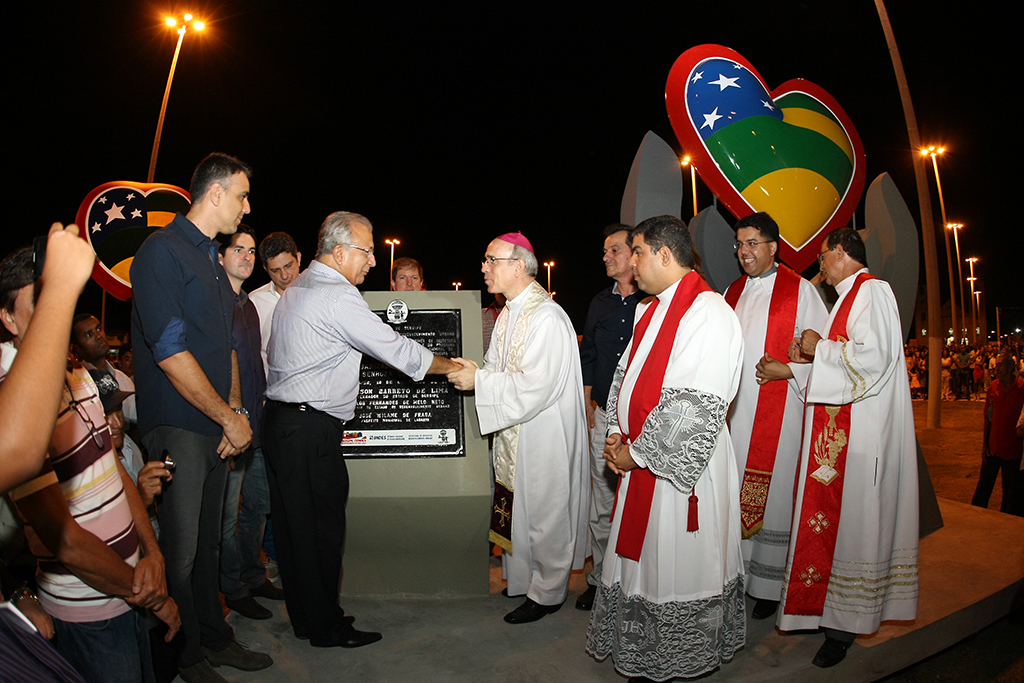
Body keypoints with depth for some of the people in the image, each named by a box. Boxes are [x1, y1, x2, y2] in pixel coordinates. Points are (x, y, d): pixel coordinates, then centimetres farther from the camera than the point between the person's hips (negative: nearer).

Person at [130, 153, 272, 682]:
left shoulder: (211, 259, 17)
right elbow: (170, 352, -19)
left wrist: (234, 410, 7)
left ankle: (215, 639, 28)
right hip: (177, 427, -8)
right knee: (181, 550, 2)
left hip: (216, 427, 8)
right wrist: (229, 418, -13)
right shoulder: (163, 251, -12)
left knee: (207, 541, 16)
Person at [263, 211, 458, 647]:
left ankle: (304, 617, 28)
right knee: (321, 527, 1)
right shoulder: (338, 296, -16)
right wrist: (453, 366, -2)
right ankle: (326, 627, 14)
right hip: (311, 430, -10)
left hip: (280, 420, 10)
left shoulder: (295, 290, 15)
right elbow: (395, 349, -14)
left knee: (292, 524, 15)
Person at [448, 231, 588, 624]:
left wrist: (479, 380, -22)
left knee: (543, 512, 6)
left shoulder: (546, 317, -21)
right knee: (517, 510, 18)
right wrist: (470, 372, -4)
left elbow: (535, 386, -26)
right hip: (514, 433, 9)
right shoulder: (508, 314, 10)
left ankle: (547, 592, 23)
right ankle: (524, 579, 36)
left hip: (543, 437, -9)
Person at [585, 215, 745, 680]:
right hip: (642, 459, 9)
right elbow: (627, 376, 17)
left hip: (683, 464, -8)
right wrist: (617, 434, 3)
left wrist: (637, 452, -16)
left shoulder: (710, 315, -18)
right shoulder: (649, 312, 11)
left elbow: (694, 407, -23)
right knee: (643, 556, 18)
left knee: (676, 564, 7)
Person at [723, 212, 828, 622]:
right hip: (734, 409, 5)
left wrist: (788, 369, -16)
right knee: (735, 495, 7)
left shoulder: (800, 291, -1)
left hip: (778, 411, -4)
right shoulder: (732, 293, 14)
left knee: (773, 494, 0)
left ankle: (769, 585, 13)